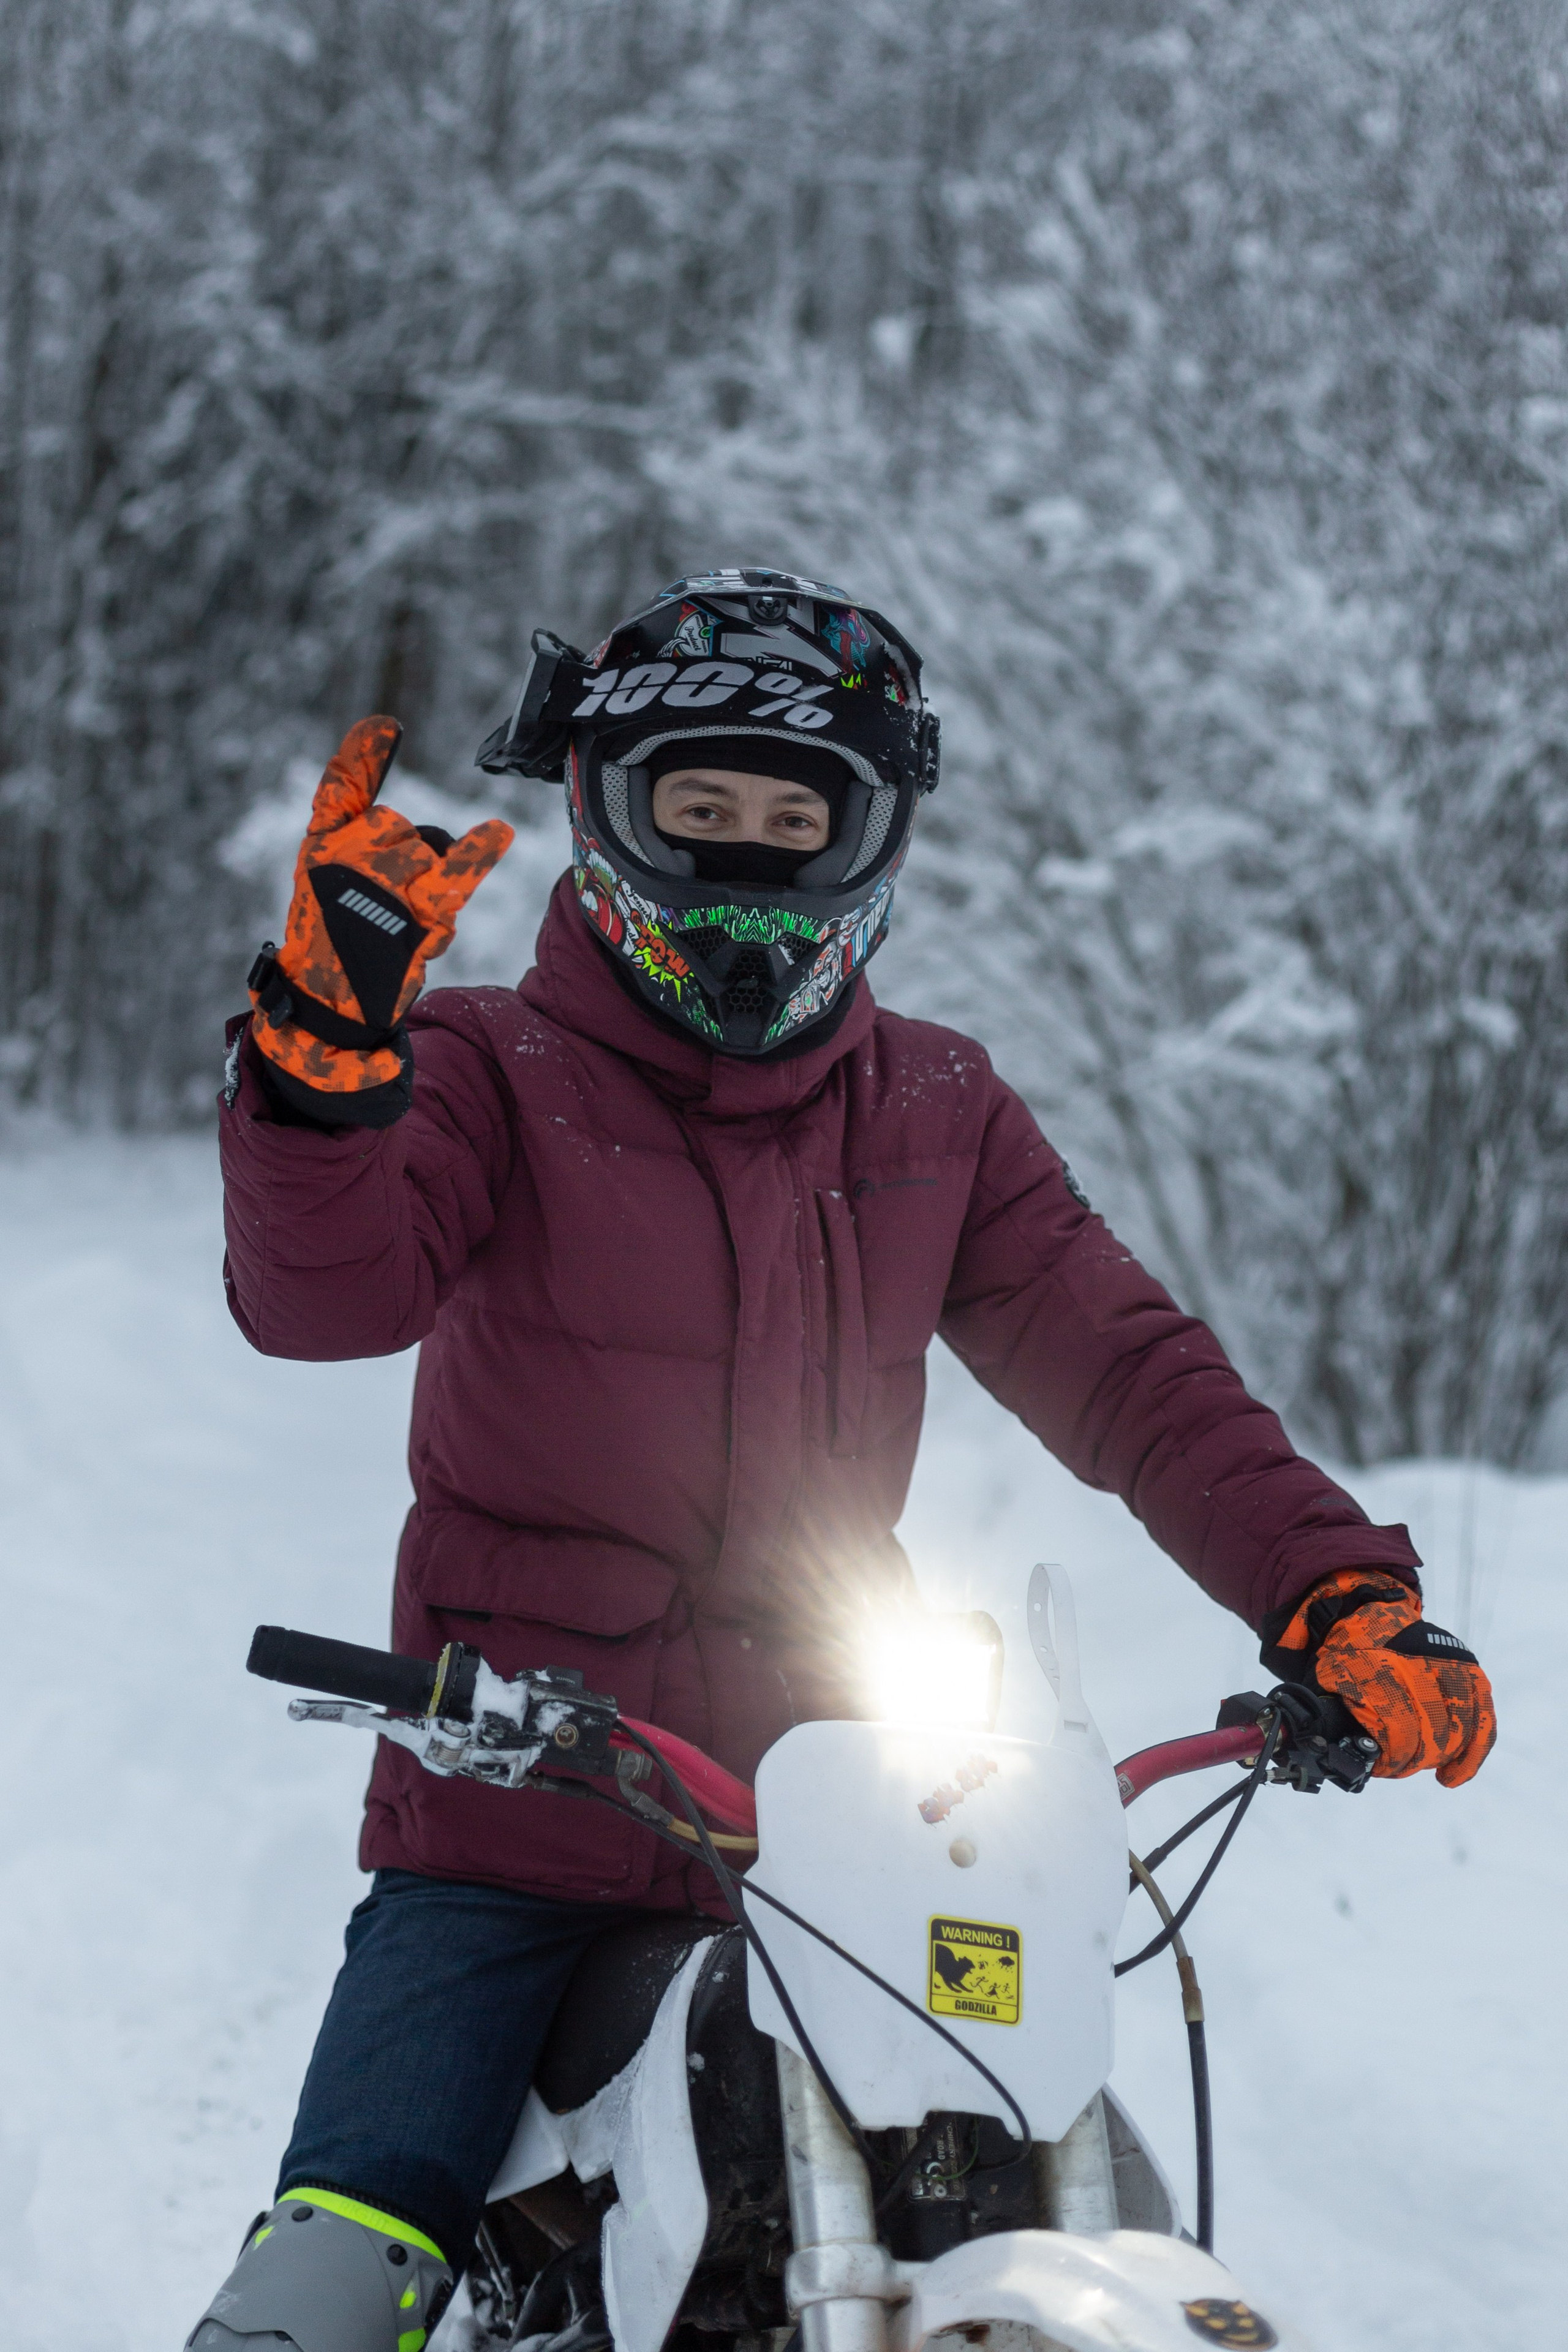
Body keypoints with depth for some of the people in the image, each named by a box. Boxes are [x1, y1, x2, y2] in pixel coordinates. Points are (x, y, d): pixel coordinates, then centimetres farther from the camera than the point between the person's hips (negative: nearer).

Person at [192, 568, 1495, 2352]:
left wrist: (1340, 1598, -13)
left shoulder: (938, 1117, 8)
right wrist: (327, 1037, -39)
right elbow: (315, 1295, -19)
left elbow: (1125, 1369, 3)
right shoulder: (493, 1072, -2)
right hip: (510, 1837, -3)